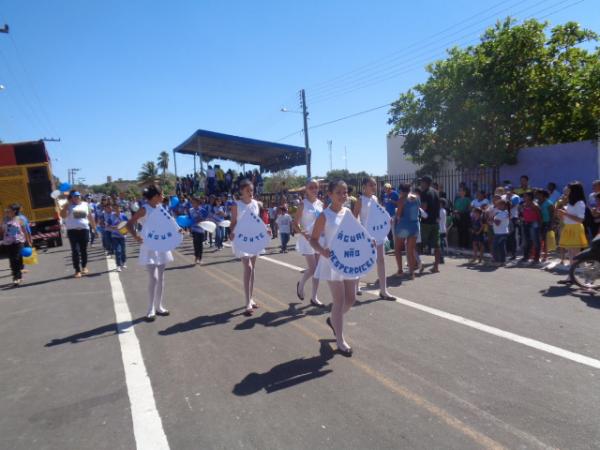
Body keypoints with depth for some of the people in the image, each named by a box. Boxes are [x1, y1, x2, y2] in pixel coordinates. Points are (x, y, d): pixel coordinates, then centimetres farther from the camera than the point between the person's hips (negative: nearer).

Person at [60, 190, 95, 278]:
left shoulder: (85, 204, 11)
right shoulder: (68, 206, 3)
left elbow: (90, 216, 16)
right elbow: (63, 215, -12)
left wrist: (94, 226, 15)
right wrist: (66, 204, -15)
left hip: (84, 230, 2)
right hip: (73, 231, -2)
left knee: (84, 249, 9)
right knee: (75, 250, -6)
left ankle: (84, 267, 26)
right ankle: (77, 270, -1)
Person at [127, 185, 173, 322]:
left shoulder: (161, 207, 5)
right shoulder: (144, 209, -13)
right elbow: (130, 224, -17)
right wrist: (135, 236, -32)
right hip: (150, 246, -7)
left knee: (161, 277, 11)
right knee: (153, 278, -9)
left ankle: (159, 307, 21)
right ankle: (151, 310, 2)